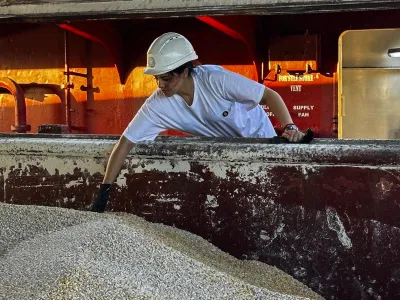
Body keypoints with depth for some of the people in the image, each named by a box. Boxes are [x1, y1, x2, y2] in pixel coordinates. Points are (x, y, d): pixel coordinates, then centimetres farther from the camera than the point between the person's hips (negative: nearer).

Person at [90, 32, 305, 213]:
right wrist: (104, 191, -27)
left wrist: (290, 128, -41)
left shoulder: (216, 80, -35)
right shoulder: (158, 105, -25)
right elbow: (125, 143, -23)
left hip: (258, 137, -2)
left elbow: (270, 95, -27)